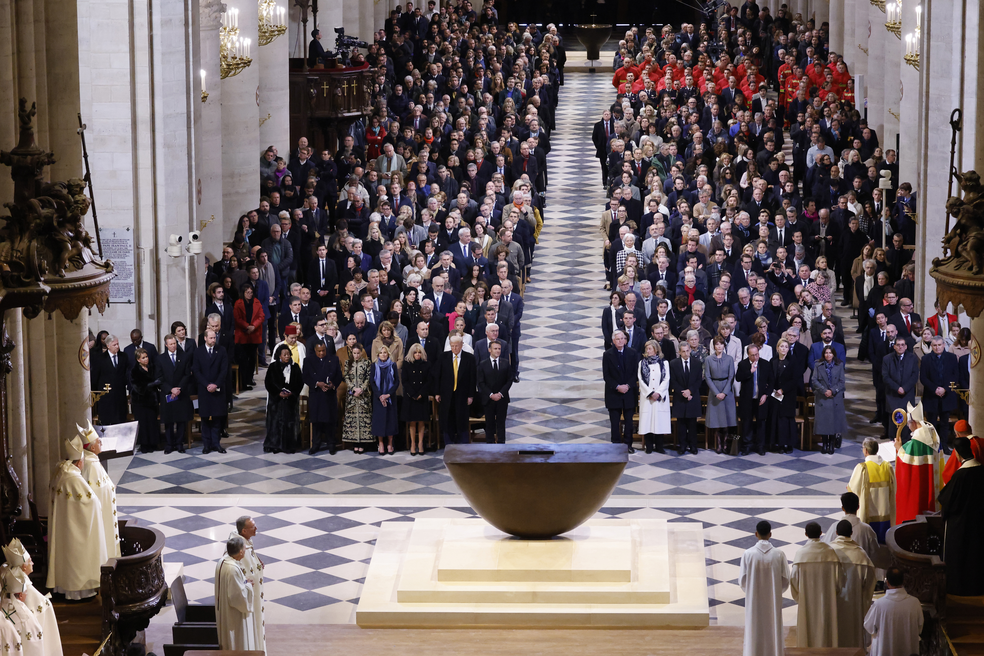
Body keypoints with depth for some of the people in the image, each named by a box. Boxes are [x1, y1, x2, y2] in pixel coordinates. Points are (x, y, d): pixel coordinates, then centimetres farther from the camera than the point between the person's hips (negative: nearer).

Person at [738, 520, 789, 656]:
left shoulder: (748, 554, -9)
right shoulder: (779, 554, -6)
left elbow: (742, 580, -4)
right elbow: (785, 580, -2)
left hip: (754, 600, 0)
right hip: (773, 601, 1)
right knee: (773, 631, 7)